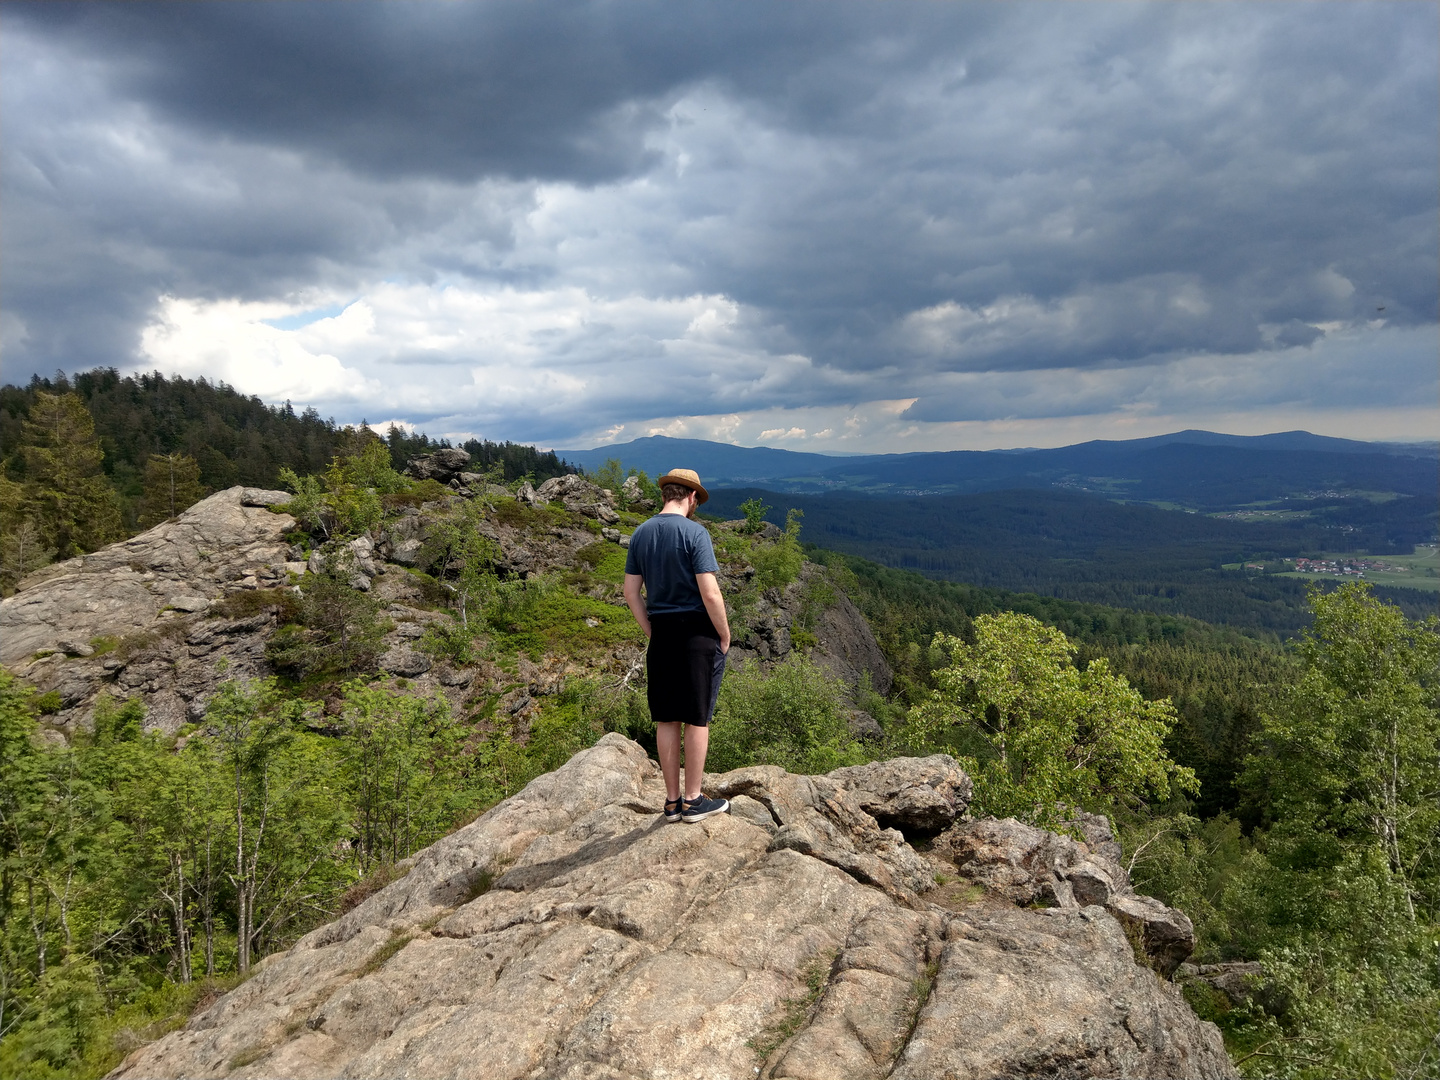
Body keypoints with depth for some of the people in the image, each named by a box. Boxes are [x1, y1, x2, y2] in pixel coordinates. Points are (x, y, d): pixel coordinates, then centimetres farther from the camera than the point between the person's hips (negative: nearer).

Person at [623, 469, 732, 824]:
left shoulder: (641, 534, 6)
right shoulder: (694, 532, -12)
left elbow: (631, 593, 8)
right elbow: (710, 594, -17)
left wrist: (652, 633, 14)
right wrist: (725, 635, -5)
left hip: (661, 635, 6)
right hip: (697, 634, -5)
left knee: (666, 720, 11)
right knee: (697, 719, 5)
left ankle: (672, 800, 21)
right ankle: (693, 800, 13)